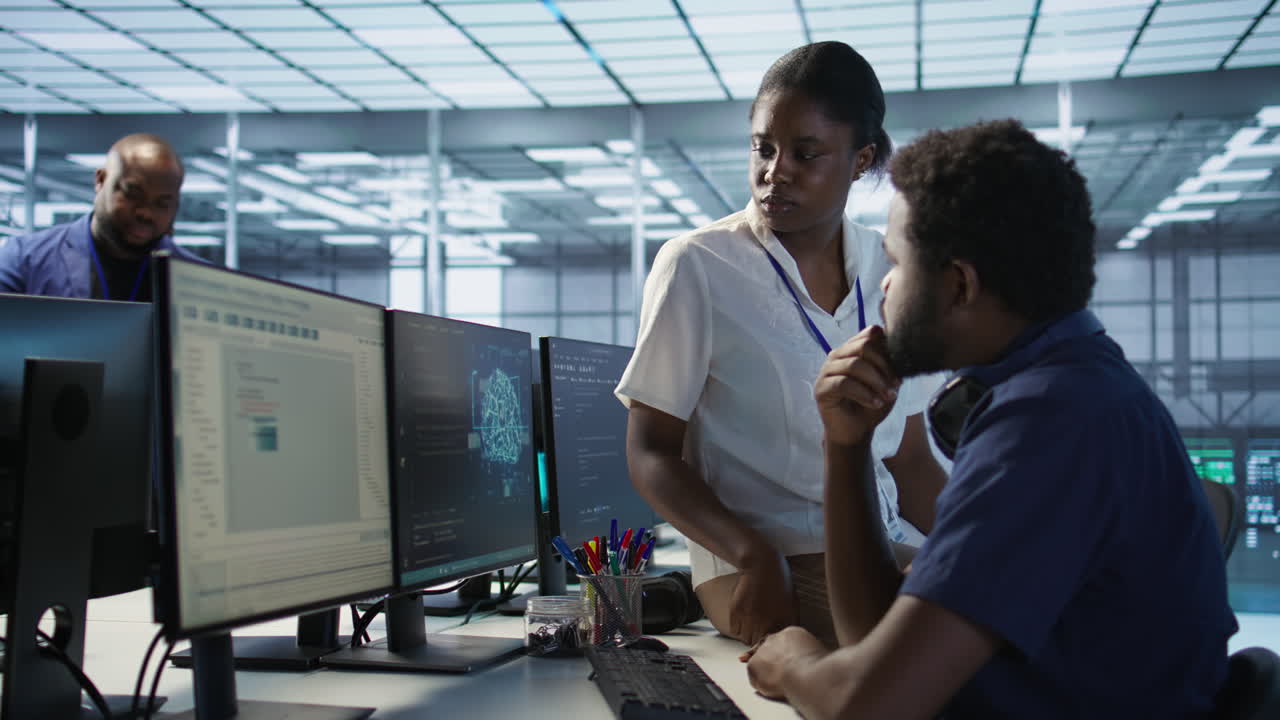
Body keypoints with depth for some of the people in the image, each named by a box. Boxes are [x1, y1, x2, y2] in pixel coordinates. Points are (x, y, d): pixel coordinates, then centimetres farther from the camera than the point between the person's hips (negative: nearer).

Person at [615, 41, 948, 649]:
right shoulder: (695, 266, -3)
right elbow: (650, 454, -5)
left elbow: (909, 457, 15)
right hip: (762, 568, -6)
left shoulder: (890, 271, 10)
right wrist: (753, 556, -20)